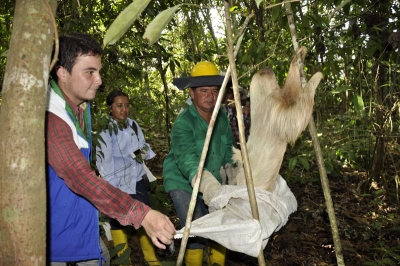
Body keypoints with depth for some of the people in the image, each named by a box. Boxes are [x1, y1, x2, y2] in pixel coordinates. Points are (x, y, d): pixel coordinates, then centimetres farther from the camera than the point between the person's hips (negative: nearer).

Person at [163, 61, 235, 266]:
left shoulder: (222, 116, -5)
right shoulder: (183, 122, -26)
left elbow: (228, 149, 4)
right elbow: (186, 157, -42)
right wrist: (204, 181, -59)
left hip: (212, 182, 6)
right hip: (184, 184, -5)